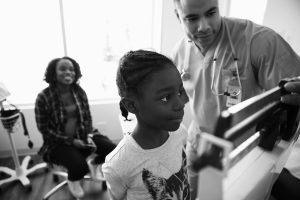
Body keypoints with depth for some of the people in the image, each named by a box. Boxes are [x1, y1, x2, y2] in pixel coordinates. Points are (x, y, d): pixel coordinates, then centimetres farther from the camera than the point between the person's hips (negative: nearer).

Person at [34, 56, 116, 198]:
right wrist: (71, 141, -16)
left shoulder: (79, 92, -2)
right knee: (79, 166, -28)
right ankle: (72, 180, 14)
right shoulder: (43, 97, -14)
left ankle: (94, 164, 21)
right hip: (59, 142, -3)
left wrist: (89, 135, -9)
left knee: (112, 150, -15)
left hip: (83, 135, 4)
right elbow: (44, 129, -11)